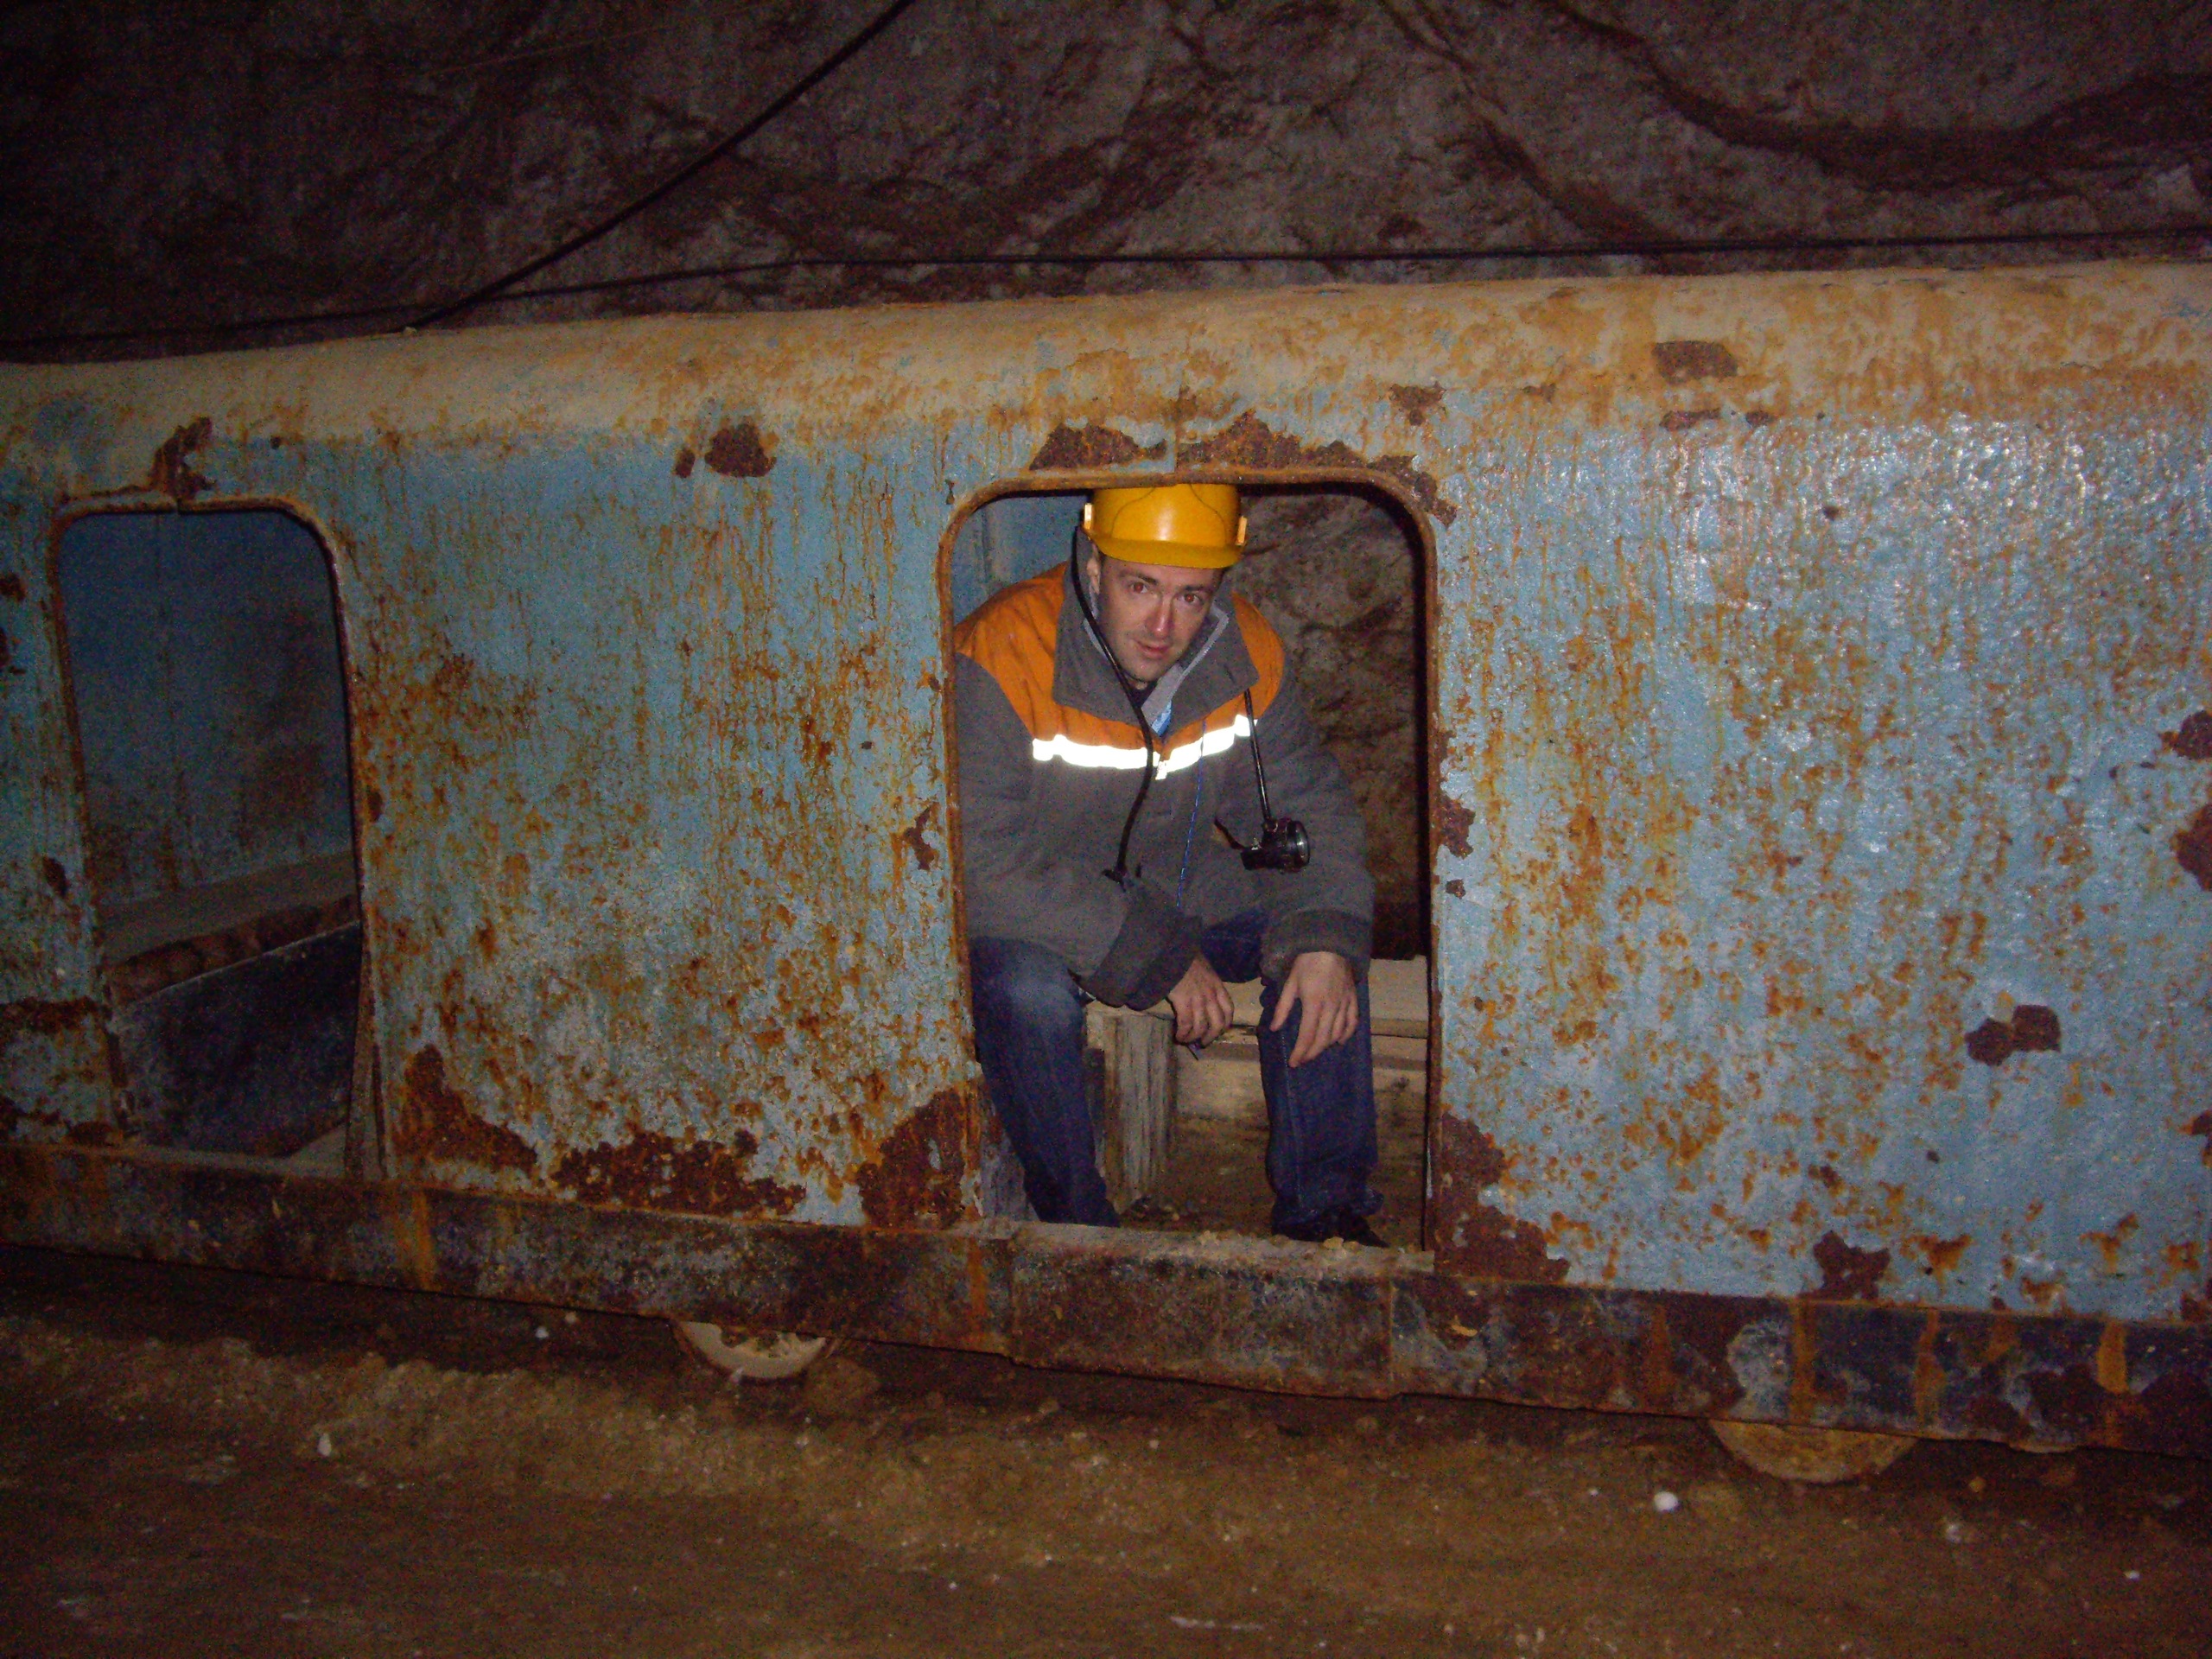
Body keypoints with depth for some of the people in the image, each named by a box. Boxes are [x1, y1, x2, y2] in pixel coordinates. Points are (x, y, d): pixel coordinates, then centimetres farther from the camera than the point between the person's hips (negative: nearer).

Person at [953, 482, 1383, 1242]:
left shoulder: (1247, 651, -10)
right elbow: (985, 870, -30)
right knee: (1024, 986, -35)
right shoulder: (998, 661, -26)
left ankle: (1324, 1209, -1)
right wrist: (1157, 957, -30)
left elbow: (1308, 801, -2)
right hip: (1032, 919, -4)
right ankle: (1077, 1224, -12)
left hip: (1180, 888, 5)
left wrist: (1327, 939, -21)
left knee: (1320, 948, -14)